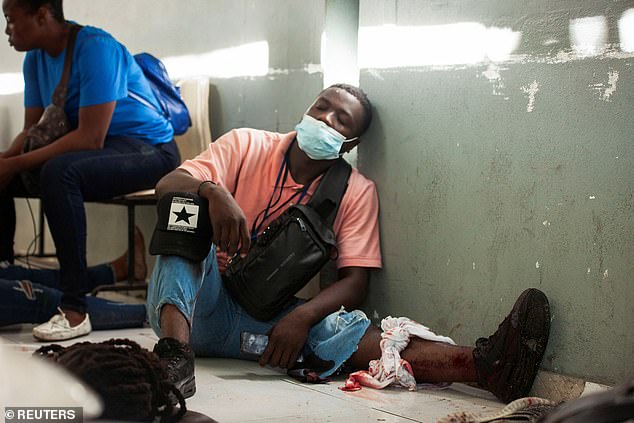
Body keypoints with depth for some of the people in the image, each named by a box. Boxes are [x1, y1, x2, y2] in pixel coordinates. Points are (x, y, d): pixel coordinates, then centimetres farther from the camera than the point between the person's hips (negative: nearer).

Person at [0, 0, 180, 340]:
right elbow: (31, 130, 5)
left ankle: (75, 311, -35)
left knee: (59, 172, -36)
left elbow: (91, 138, -27)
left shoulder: (95, 48, -21)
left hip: (148, 150, -9)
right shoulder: (36, 57, 5)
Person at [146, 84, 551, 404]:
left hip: (268, 318, 0)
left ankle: (483, 363, -50)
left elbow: (356, 281, -6)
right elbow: (168, 185, -12)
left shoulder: (357, 192, 1)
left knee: (339, 324, -30)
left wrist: (303, 316, -27)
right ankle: (176, 352, -51)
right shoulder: (246, 145, -1)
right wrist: (211, 191, -37)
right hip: (197, 304, 0)